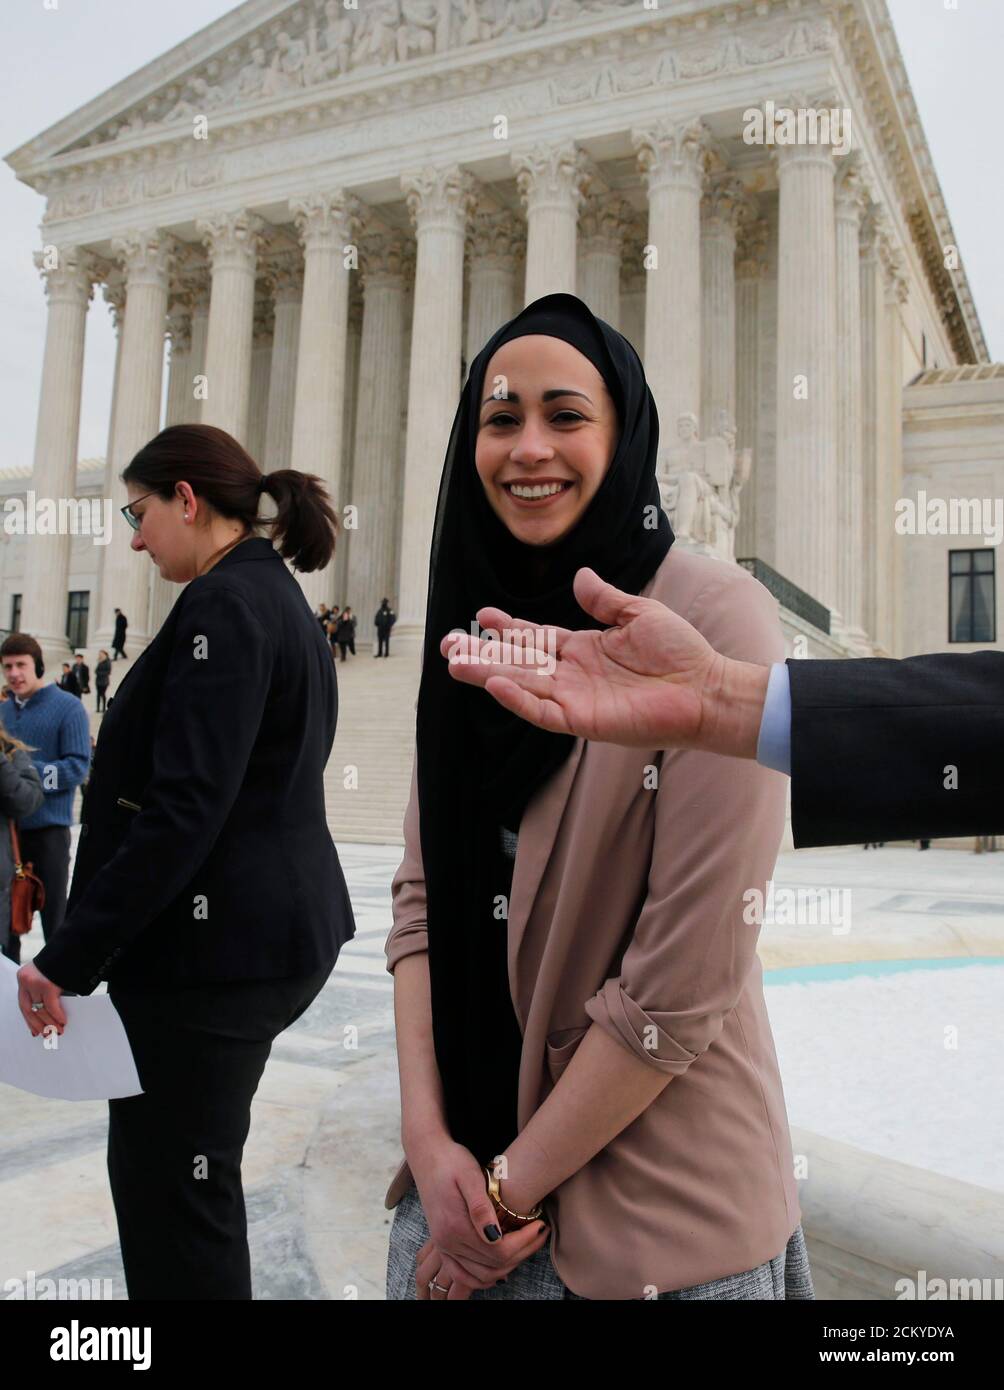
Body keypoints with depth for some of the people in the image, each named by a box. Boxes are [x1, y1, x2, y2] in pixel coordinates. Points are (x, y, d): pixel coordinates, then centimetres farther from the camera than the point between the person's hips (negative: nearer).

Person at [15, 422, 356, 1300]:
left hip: (213, 943, -10)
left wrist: (71, 958, -17)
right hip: (274, 925, 10)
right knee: (186, 1169, 20)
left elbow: (181, 809, -23)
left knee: (169, 1191, 3)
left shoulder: (223, 606, -16)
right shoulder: (279, 598, 14)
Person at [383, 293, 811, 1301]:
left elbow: (685, 978, -20)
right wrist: (430, 1138, -9)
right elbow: (422, 897, 1)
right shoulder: (472, 632, 2)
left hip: (660, 1210, -5)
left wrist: (514, 1181, -12)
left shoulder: (714, 621, -18)